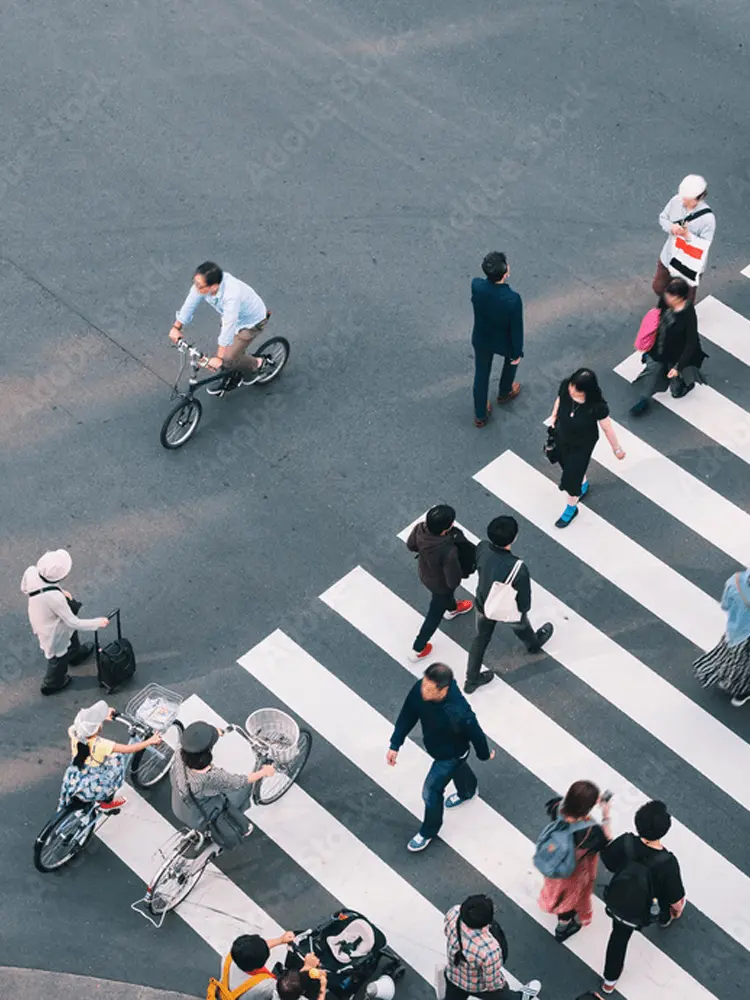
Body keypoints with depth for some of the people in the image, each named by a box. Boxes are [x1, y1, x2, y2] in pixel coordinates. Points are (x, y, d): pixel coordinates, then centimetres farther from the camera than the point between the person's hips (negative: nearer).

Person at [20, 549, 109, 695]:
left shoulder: (31, 572, -28)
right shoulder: (54, 597, -44)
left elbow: (24, 589, -3)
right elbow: (74, 622, -30)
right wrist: (98, 623, -16)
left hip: (38, 619, 6)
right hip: (53, 632, -6)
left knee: (71, 632, 36)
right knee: (59, 657, 26)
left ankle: (75, 653, 67)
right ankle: (52, 684, 54)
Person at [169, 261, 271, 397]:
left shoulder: (231, 295, -45)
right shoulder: (203, 283, -26)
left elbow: (228, 327, -42)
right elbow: (190, 303, -11)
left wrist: (219, 358, -38)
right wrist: (176, 327, -4)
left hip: (251, 321, -6)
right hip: (232, 317, 7)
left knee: (228, 359, -6)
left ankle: (258, 364, 22)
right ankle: (231, 379, 42)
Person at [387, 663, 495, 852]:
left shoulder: (457, 712, -46)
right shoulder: (420, 689, -31)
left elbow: (475, 733, -26)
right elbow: (408, 715, -14)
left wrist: (484, 755, -6)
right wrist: (395, 745, -14)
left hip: (451, 754, -6)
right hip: (434, 746, 6)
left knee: (431, 791, 7)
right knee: (457, 769, 35)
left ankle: (428, 832, 37)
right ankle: (467, 791, 70)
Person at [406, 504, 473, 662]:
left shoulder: (420, 528, -31)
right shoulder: (449, 552, -47)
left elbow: (411, 545, -8)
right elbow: (453, 581, -31)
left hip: (424, 574, 6)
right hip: (440, 584, -6)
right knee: (435, 615, 23)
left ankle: (452, 609, 72)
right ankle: (418, 650, 42)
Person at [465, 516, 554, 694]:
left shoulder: (482, 548, -30)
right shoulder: (518, 569, -43)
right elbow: (524, 601, -26)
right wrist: (524, 609, -1)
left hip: (483, 604, 3)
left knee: (481, 638, 30)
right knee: (522, 627, 33)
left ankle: (471, 680, 47)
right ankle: (534, 644, 69)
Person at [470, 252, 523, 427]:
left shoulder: (476, 285, -29)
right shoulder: (513, 299, -39)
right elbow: (516, 328, -23)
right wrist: (517, 352, -7)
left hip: (481, 339, 2)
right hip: (503, 342, -2)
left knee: (481, 374, 24)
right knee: (512, 358, 34)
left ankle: (480, 415, 40)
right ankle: (504, 393, 59)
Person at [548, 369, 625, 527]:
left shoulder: (597, 406, -38)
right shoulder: (565, 386, -29)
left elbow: (607, 428, -20)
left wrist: (617, 450, -6)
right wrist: (553, 416, 4)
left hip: (582, 444, -4)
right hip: (562, 437, 4)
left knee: (571, 477, 12)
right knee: (566, 464, 31)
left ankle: (571, 508, 45)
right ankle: (583, 484, 66)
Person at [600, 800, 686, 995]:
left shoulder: (625, 843, -31)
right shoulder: (667, 862, -38)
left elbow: (606, 858, -9)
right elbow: (675, 898, -23)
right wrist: (678, 909, 1)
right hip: (641, 914, -2)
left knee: (619, 936, 31)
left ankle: (610, 981, 49)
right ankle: (665, 919, 66)